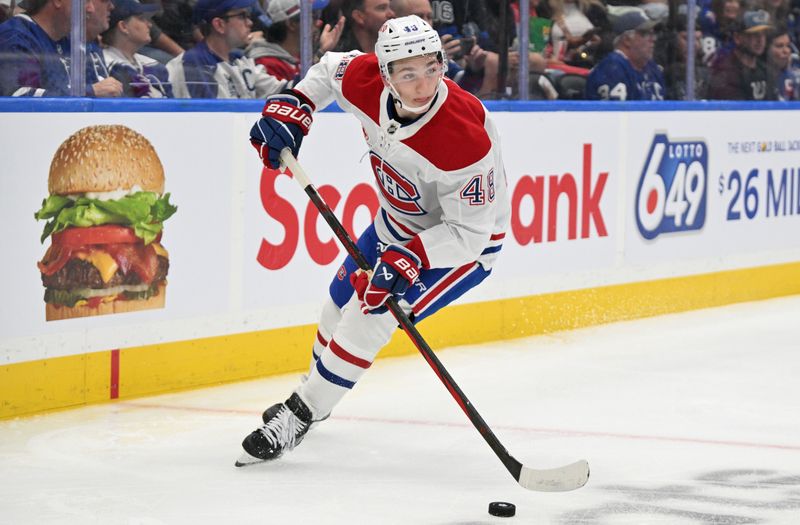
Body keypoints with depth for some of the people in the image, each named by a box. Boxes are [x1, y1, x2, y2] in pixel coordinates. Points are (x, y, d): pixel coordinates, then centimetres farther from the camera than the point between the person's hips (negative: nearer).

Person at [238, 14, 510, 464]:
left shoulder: (465, 139, -39)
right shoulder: (365, 81, -23)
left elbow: (468, 232, -31)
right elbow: (329, 70, 3)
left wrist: (410, 258, -43)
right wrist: (290, 108, -12)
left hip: (465, 240, -7)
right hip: (399, 221, 7)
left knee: (370, 316, -17)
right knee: (341, 301, 19)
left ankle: (299, 415, 0)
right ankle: (315, 389, 47)